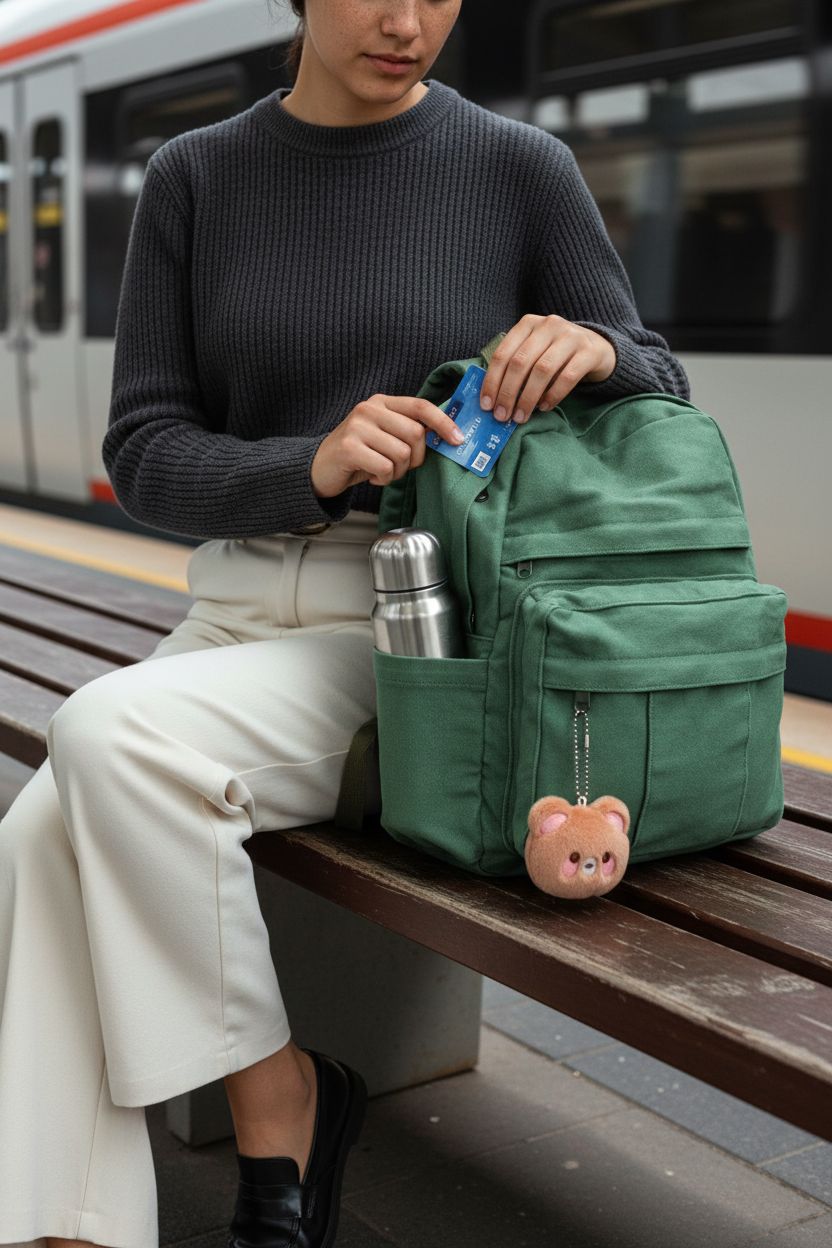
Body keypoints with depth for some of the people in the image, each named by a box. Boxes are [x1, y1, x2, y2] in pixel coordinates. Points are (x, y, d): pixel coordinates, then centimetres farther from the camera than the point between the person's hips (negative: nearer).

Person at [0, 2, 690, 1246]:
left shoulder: (519, 169, 2)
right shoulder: (195, 178, 8)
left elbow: (664, 408, 6)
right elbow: (144, 456, 2)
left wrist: (597, 347, -18)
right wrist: (310, 465, -19)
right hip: (237, 616, 3)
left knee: (111, 734, -29)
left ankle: (278, 1108, -9)